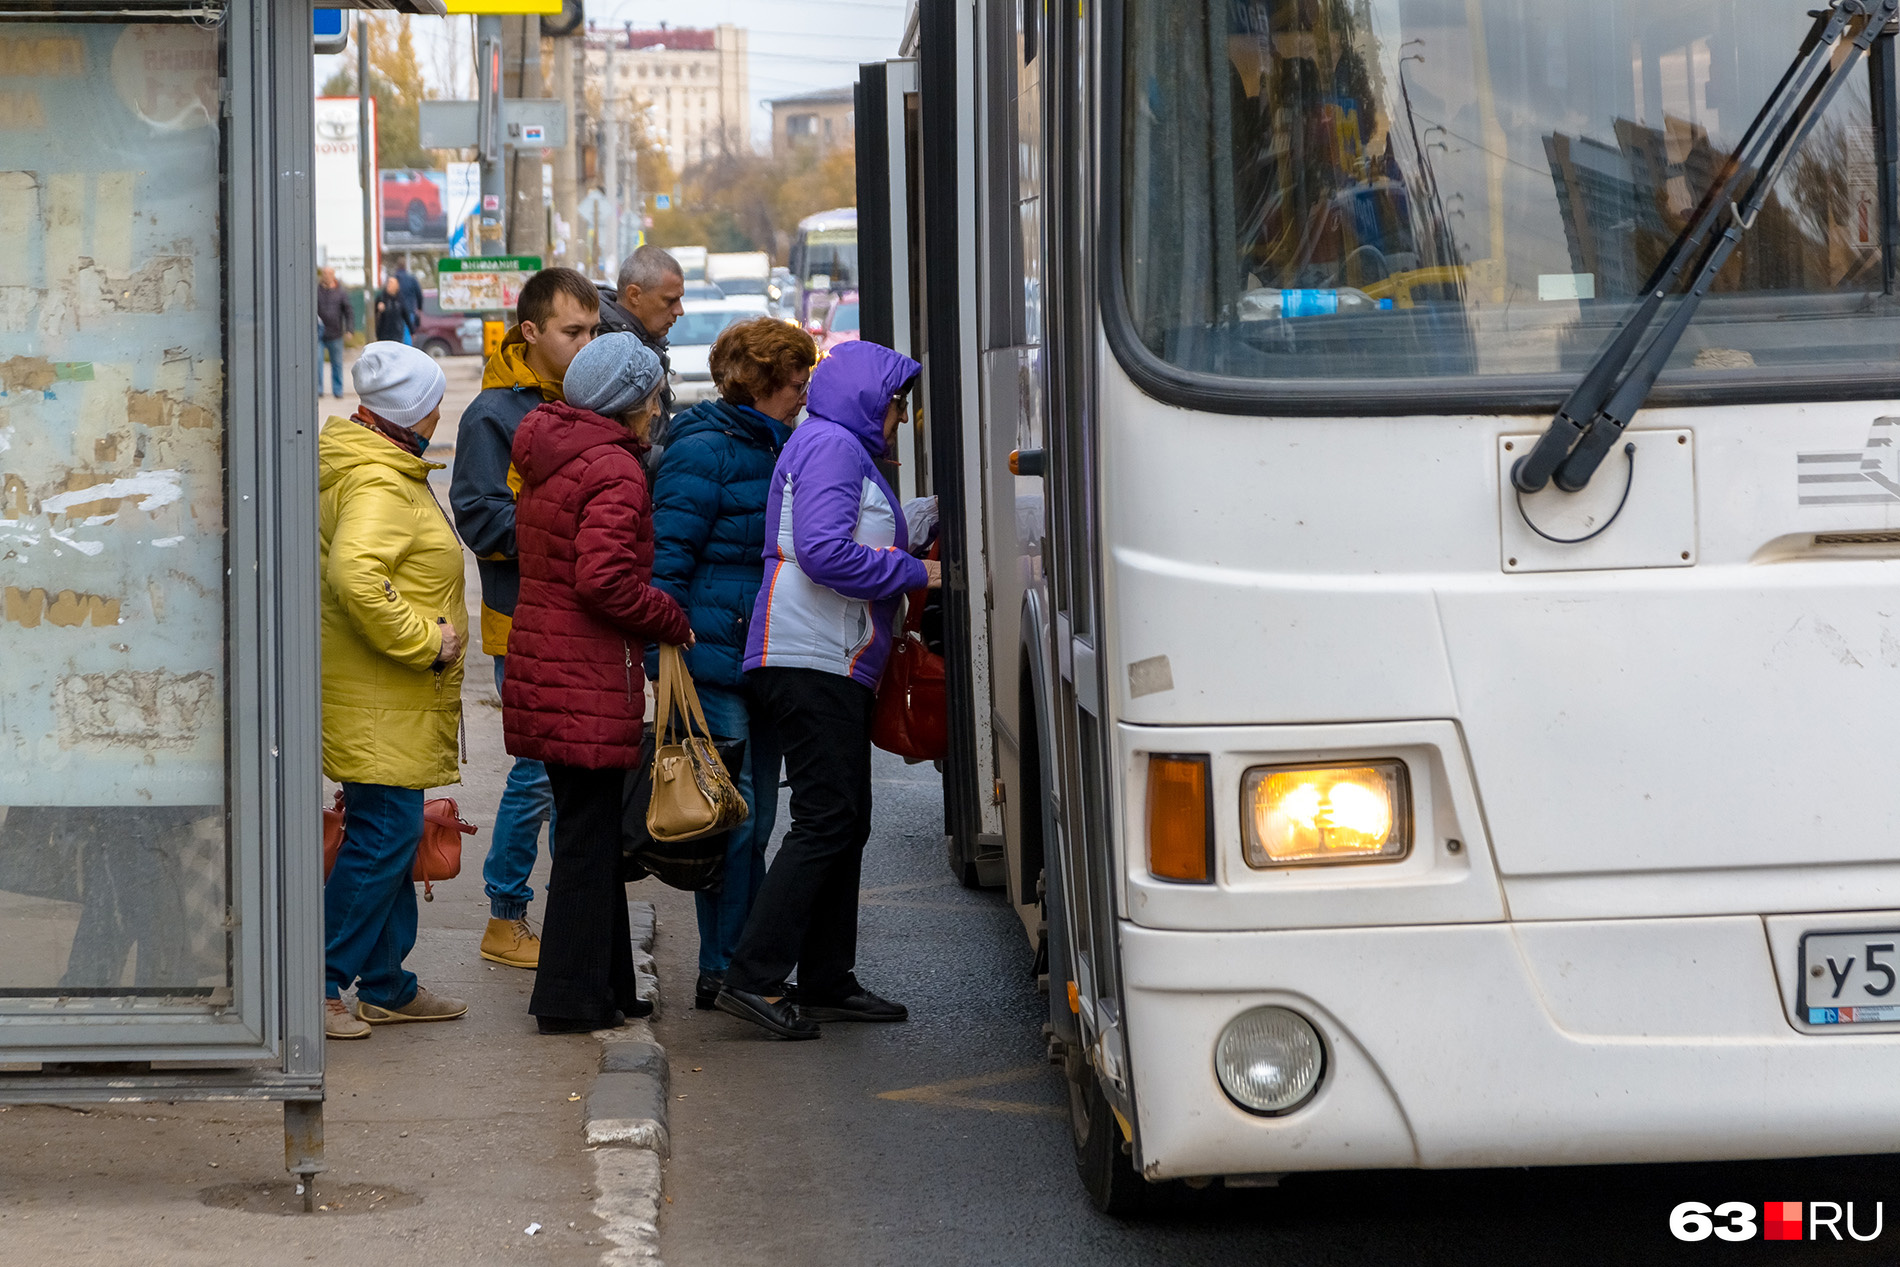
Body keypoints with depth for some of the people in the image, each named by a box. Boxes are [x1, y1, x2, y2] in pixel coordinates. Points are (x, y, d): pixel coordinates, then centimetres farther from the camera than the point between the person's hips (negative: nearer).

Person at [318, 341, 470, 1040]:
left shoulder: (387, 471, 16)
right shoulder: (379, 484, -18)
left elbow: (358, 572, 27)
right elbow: (356, 576, -33)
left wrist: (425, 636, 21)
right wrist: (425, 641, -24)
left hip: (396, 695, 11)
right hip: (379, 700, -11)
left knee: (394, 837, 15)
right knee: (383, 836, -9)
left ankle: (387, 987, 22)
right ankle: (319, 986, -5)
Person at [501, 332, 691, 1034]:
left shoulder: (544, 461, 14)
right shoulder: (614, 471, -15)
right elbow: (604, 579, -24)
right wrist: (673, 619, -10)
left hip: (540, 659, 9)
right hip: (591, 678, -9)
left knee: (588, 830, 16)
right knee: (589, 837, -2)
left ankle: (606, 984, 23)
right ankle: (573, 997, 1)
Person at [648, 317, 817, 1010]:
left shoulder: (775, 448, 17)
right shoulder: (704, 451, -11)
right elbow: (667, 559, -15)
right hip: (715, 661, -9)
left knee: (755, 821, 11)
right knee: (732, 818, -8)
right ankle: (722, 972, -2)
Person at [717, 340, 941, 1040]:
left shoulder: (849, 450, 24)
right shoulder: (830, 445, -10)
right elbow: (825, 552, -21)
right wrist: (914, 573, -12)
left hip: (837, 667, 11)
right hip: (810, 661, -11)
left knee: (846, 823, 12)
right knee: (827, 821, -13)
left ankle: (827, 982, 16)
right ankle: (752, 978, -15)